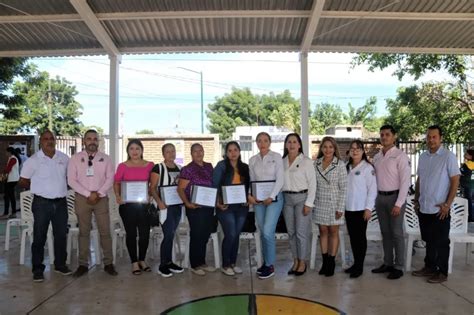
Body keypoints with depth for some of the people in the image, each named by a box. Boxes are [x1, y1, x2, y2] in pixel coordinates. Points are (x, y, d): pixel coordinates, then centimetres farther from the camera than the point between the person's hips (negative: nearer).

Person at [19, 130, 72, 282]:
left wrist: (61, 187, 8)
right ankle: (37, 269, 13)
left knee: (61, 235, 11)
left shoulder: (64, 158, 4)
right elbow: (23, 181, 2)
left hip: (61, 202, 4)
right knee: (39, 237, 3)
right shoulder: (33, 160, -6)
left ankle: (60, 264, 25)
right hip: (42, 203, -3)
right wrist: (39, 189, 6)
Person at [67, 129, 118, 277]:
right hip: (82, 198, 0)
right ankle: (83, 264, 15)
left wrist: (98, 193, -11)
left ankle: (108, 263, 9)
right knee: (84, 232, 6)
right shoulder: (75, 158, 2)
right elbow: (71, 180, -4)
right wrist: (88, 194, -12)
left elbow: (110, 178, 2)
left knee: (105, 232, 1)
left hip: (101, 198, 0)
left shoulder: (105, 158, 5)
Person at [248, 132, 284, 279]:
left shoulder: (276, 157, -3)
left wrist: (271, 197, -15)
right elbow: (251, 180, 10)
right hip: (258, 200, 4)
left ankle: (270, 266, 2)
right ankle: (266, 262, 23)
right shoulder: (252, 160, 10)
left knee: (268, 232, -11)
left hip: (274, 198, -4)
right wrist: (249, 195, -7)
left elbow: (280, 179, -8)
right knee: (263, 232, 9)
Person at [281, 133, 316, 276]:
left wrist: (308, 203, -11)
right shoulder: (282, 162, 8)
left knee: (302, 232, -2)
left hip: (302, 197, -4)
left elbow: (312, 184, -6)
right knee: (291, 232, 9)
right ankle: (295, 260, 21)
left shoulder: (306, 161, -4)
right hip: (287, 198, 4)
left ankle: (302, 262, 12)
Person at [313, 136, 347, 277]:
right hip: (320, 203, 3)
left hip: (334, 203, -3)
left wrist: (340, 208, -11)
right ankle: (324, 262, 19)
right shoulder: (316, 163, 3)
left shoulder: (340, 164, -8)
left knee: (333, 232, 5)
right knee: (323, 231, 9)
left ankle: (331, 263, 16)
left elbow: (343, 187, -8)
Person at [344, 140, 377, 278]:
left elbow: (372, 189, -10)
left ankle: (360, 266, 11)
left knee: (360, 237, 2)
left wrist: (368, 208, -14)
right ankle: (355, 263, 23)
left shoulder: (368, 167, -7)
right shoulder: (347, 167, 11)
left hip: (361, 209, -6)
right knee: (352, 237, 12)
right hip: (348, 208, 6)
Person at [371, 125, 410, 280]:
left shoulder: (400, 156, -8)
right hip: (380, 197, 6)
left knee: (396, 233, -1)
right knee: (385, 232, 12)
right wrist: (374, 199, 8)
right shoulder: (377, 157, 11)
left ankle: (398, 267, 8)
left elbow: (405, 181, -13)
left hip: (394, 197, -6)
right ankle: (387, 263, 22)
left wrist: (398, 203, -17)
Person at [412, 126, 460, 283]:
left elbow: (455, 181, -10)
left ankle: (442, 272, 18)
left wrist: (447, 204, -14)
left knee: (441, 242, 6)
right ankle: (429, 267, 29)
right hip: (424, 208, 5)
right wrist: (416, 201, 13)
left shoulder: (448, 156, -9)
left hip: (440, 209, -5)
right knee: (429, 241, 16)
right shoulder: (423, 157, 9)